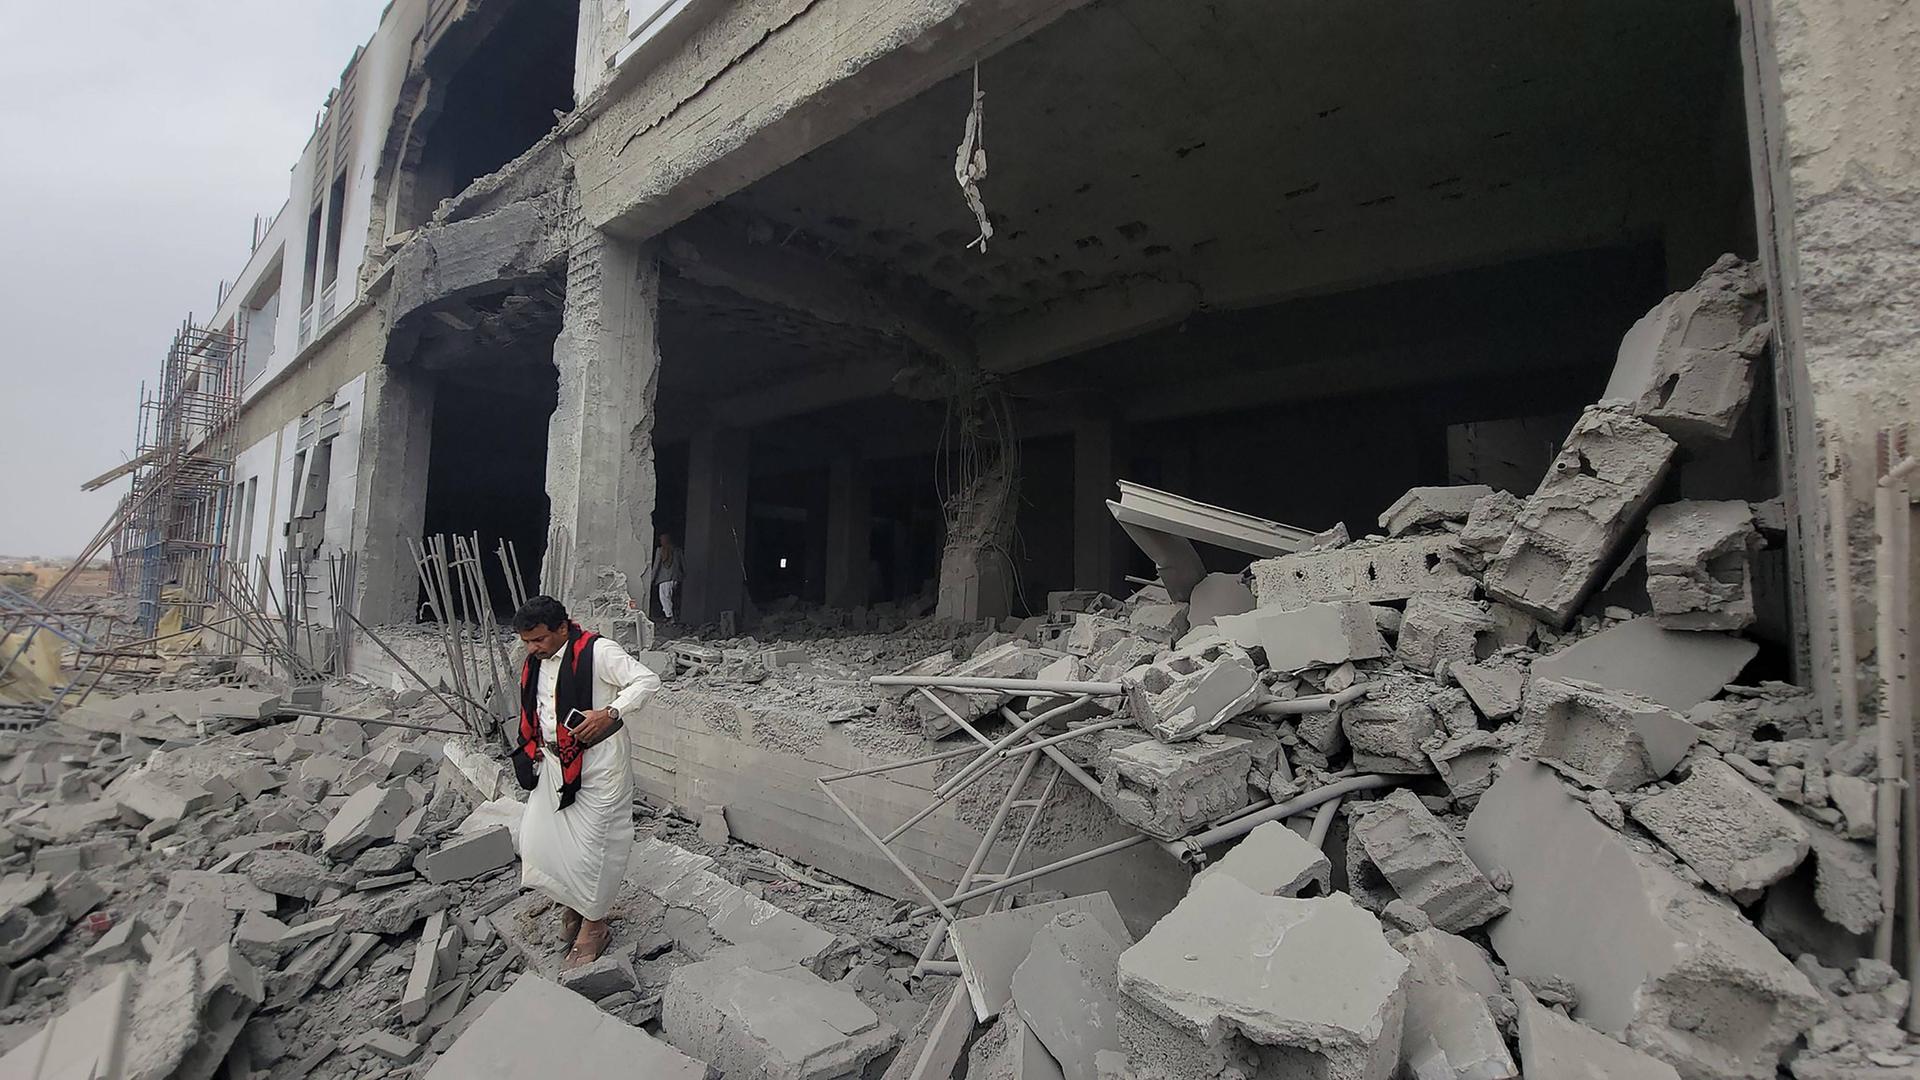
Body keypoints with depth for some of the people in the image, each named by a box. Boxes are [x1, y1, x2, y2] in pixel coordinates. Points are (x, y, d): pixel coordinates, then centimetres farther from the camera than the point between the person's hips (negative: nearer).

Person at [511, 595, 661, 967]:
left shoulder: (598, 652, -18)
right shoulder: (536, 662, 7)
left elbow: (647, 680, -23)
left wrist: (609, 713, -32)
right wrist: (532, 751, 15)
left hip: (597, 765, -8)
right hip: (554, 764, 8)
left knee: (590, 846, -1)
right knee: (538, 840, 11)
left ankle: (593, 926, 18)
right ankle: (572, 902, 35)